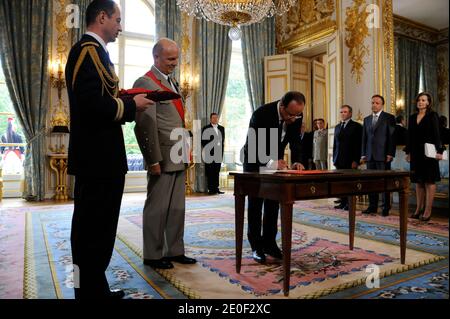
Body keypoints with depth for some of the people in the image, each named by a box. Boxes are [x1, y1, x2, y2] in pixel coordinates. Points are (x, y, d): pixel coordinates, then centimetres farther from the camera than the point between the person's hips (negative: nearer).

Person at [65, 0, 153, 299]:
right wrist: (131, 105, -12)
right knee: (93, 232, -1)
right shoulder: (88, 50, -11)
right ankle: (89, 290, 14)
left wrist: (128, 108, 7)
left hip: (100, 157, 11)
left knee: (97, 229, 17)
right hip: (96, 159, -11)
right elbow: (92, 103, -25)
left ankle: (95, 288, 31)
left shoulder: (94, 51, 19)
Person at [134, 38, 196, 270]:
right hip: (162, 158, -8)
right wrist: (154, 159, -18)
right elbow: (146, 125, -15)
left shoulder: (172, 82, 19)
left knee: (177, 207, 12)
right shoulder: (146, 83, -8)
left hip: (178, 158, 8)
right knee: (157, 207, 2)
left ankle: (175, 251, 23)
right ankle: (152, 255, 16)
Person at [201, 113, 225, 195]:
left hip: (219, 153, 5)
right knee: (210, 172, -2)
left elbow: (223, 139, 17)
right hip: (210, 154, -4)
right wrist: (208, 149, -10)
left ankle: (216, 188, 13)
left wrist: (221, 150, 7)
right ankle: (211, 189, 3)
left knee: (217, 172, 8)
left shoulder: (221, 128, 15)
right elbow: (203, 141, -3)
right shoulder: (206, 129, 0)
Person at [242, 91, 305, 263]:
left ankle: (269, 242, 14)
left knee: (273, 202, 4)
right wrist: (271, 163, -43)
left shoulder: (296, 115, -17)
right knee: (255, 202, -4)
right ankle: (256, 245, 5)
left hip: (276, 159, 5)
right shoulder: (261, 114, -32)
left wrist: (297, 161, -23)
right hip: (255, 159, -4)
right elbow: (252, 147, -29)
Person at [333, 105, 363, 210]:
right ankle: (343, 202, 13)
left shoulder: (356, 126, -1)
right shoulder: (337, 127, 17)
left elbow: (359, 145, -7)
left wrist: (356, 160, -13)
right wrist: (334, 158, 12)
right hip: (339, 161, 5)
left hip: (350, 161, -5)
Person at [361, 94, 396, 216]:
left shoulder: (389, 118, 1)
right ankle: (372, 206, 14)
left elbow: (392, 137, -5)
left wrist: (390, 154, -12)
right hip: (370, 156, 5)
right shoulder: (367, 119, 16)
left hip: (383, 156, -5)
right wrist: (363, 154, 9)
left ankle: (386, 207, 8)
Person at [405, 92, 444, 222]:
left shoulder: (432, 116, -2)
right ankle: (419, 209, 16)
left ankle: (427, 211, 2)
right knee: (418, 181, 9)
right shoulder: (412, 117, 13)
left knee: (429, 181, -1)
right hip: (416, 153, 5)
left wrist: (439, 151, -16)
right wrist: (408, 152, 12)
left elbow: (436, 134, -8)